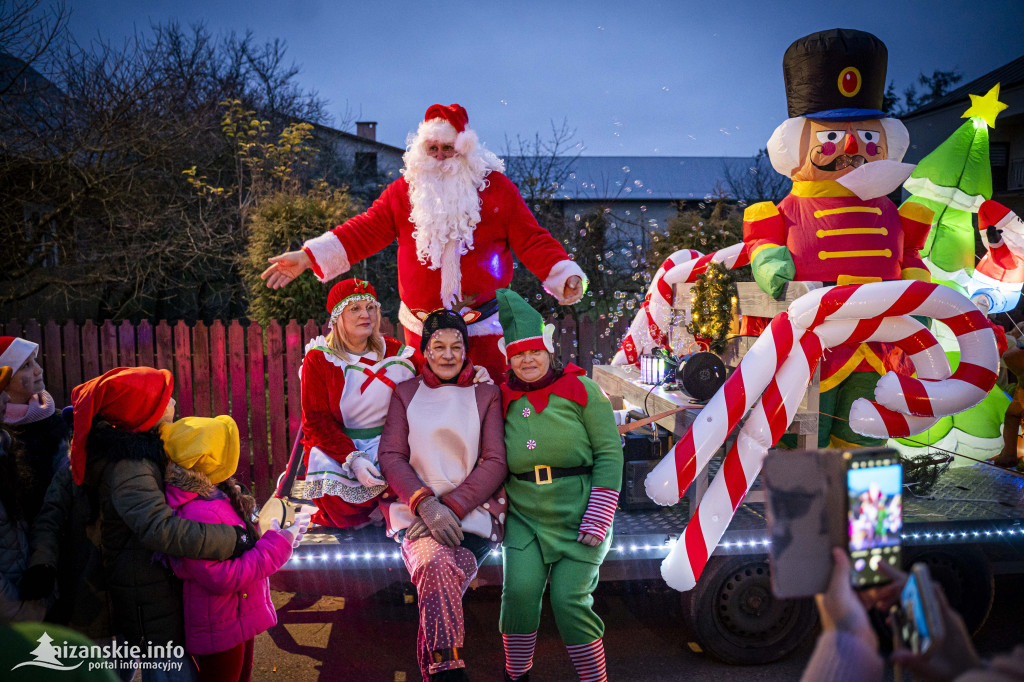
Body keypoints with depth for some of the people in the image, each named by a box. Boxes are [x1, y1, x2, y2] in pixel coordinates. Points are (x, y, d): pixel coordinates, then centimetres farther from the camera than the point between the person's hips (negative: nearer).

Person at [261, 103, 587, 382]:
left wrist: (565, 276, -16)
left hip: (484, 323, -2)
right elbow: (364, 231, 4)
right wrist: (308, 257, -5)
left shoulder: (495, 187, 1)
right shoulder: (404, 191, 6)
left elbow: (531, 240, -2)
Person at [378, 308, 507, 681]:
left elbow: (495, 463, 4)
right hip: (415, 512, 1)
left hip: (474, 512, 0)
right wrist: (425, 503, -13)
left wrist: (451, 506, -11)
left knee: (437, 590, -29)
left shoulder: (486, 395, 14)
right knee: (437, 566, -32)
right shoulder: (405, 393, 17)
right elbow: (391, 456, 6)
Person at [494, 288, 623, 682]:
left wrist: (598, 518, -12)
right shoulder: (504, 399, 4)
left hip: (577, 516, -2)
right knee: (519, 590, -12)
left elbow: (609, 452, -6)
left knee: (569, 599, -8)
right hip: (524, 516, 2)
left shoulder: (579, 389, -4)